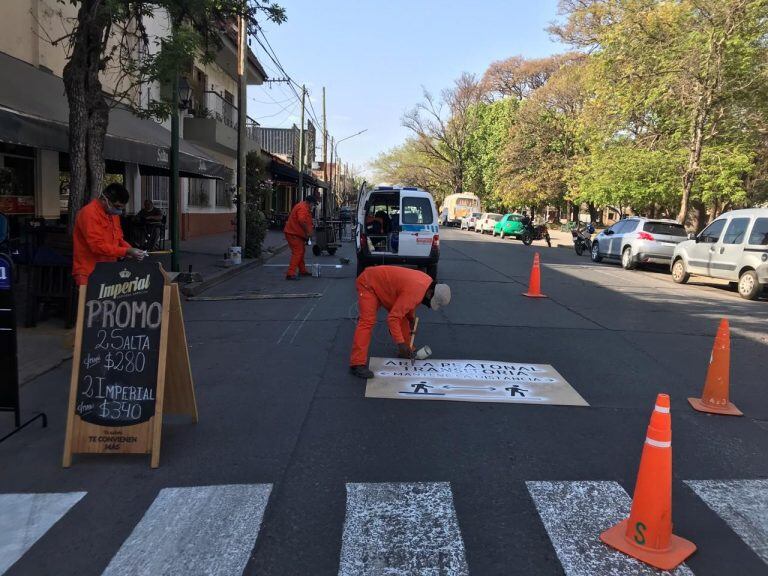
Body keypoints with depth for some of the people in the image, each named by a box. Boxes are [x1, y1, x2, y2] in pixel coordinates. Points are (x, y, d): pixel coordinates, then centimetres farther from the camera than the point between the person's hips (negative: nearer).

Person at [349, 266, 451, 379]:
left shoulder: (428, 282, -5)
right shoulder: (414, 292, -35)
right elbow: (392, 318, -34)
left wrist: (412, 318, 11)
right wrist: (400, 343, -33)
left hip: (383, 285, 10)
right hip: (368, 284, -10)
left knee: (403, 317, 10)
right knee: (367, 322, -22)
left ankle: (407, 352, 25)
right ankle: (358, 364, -27)